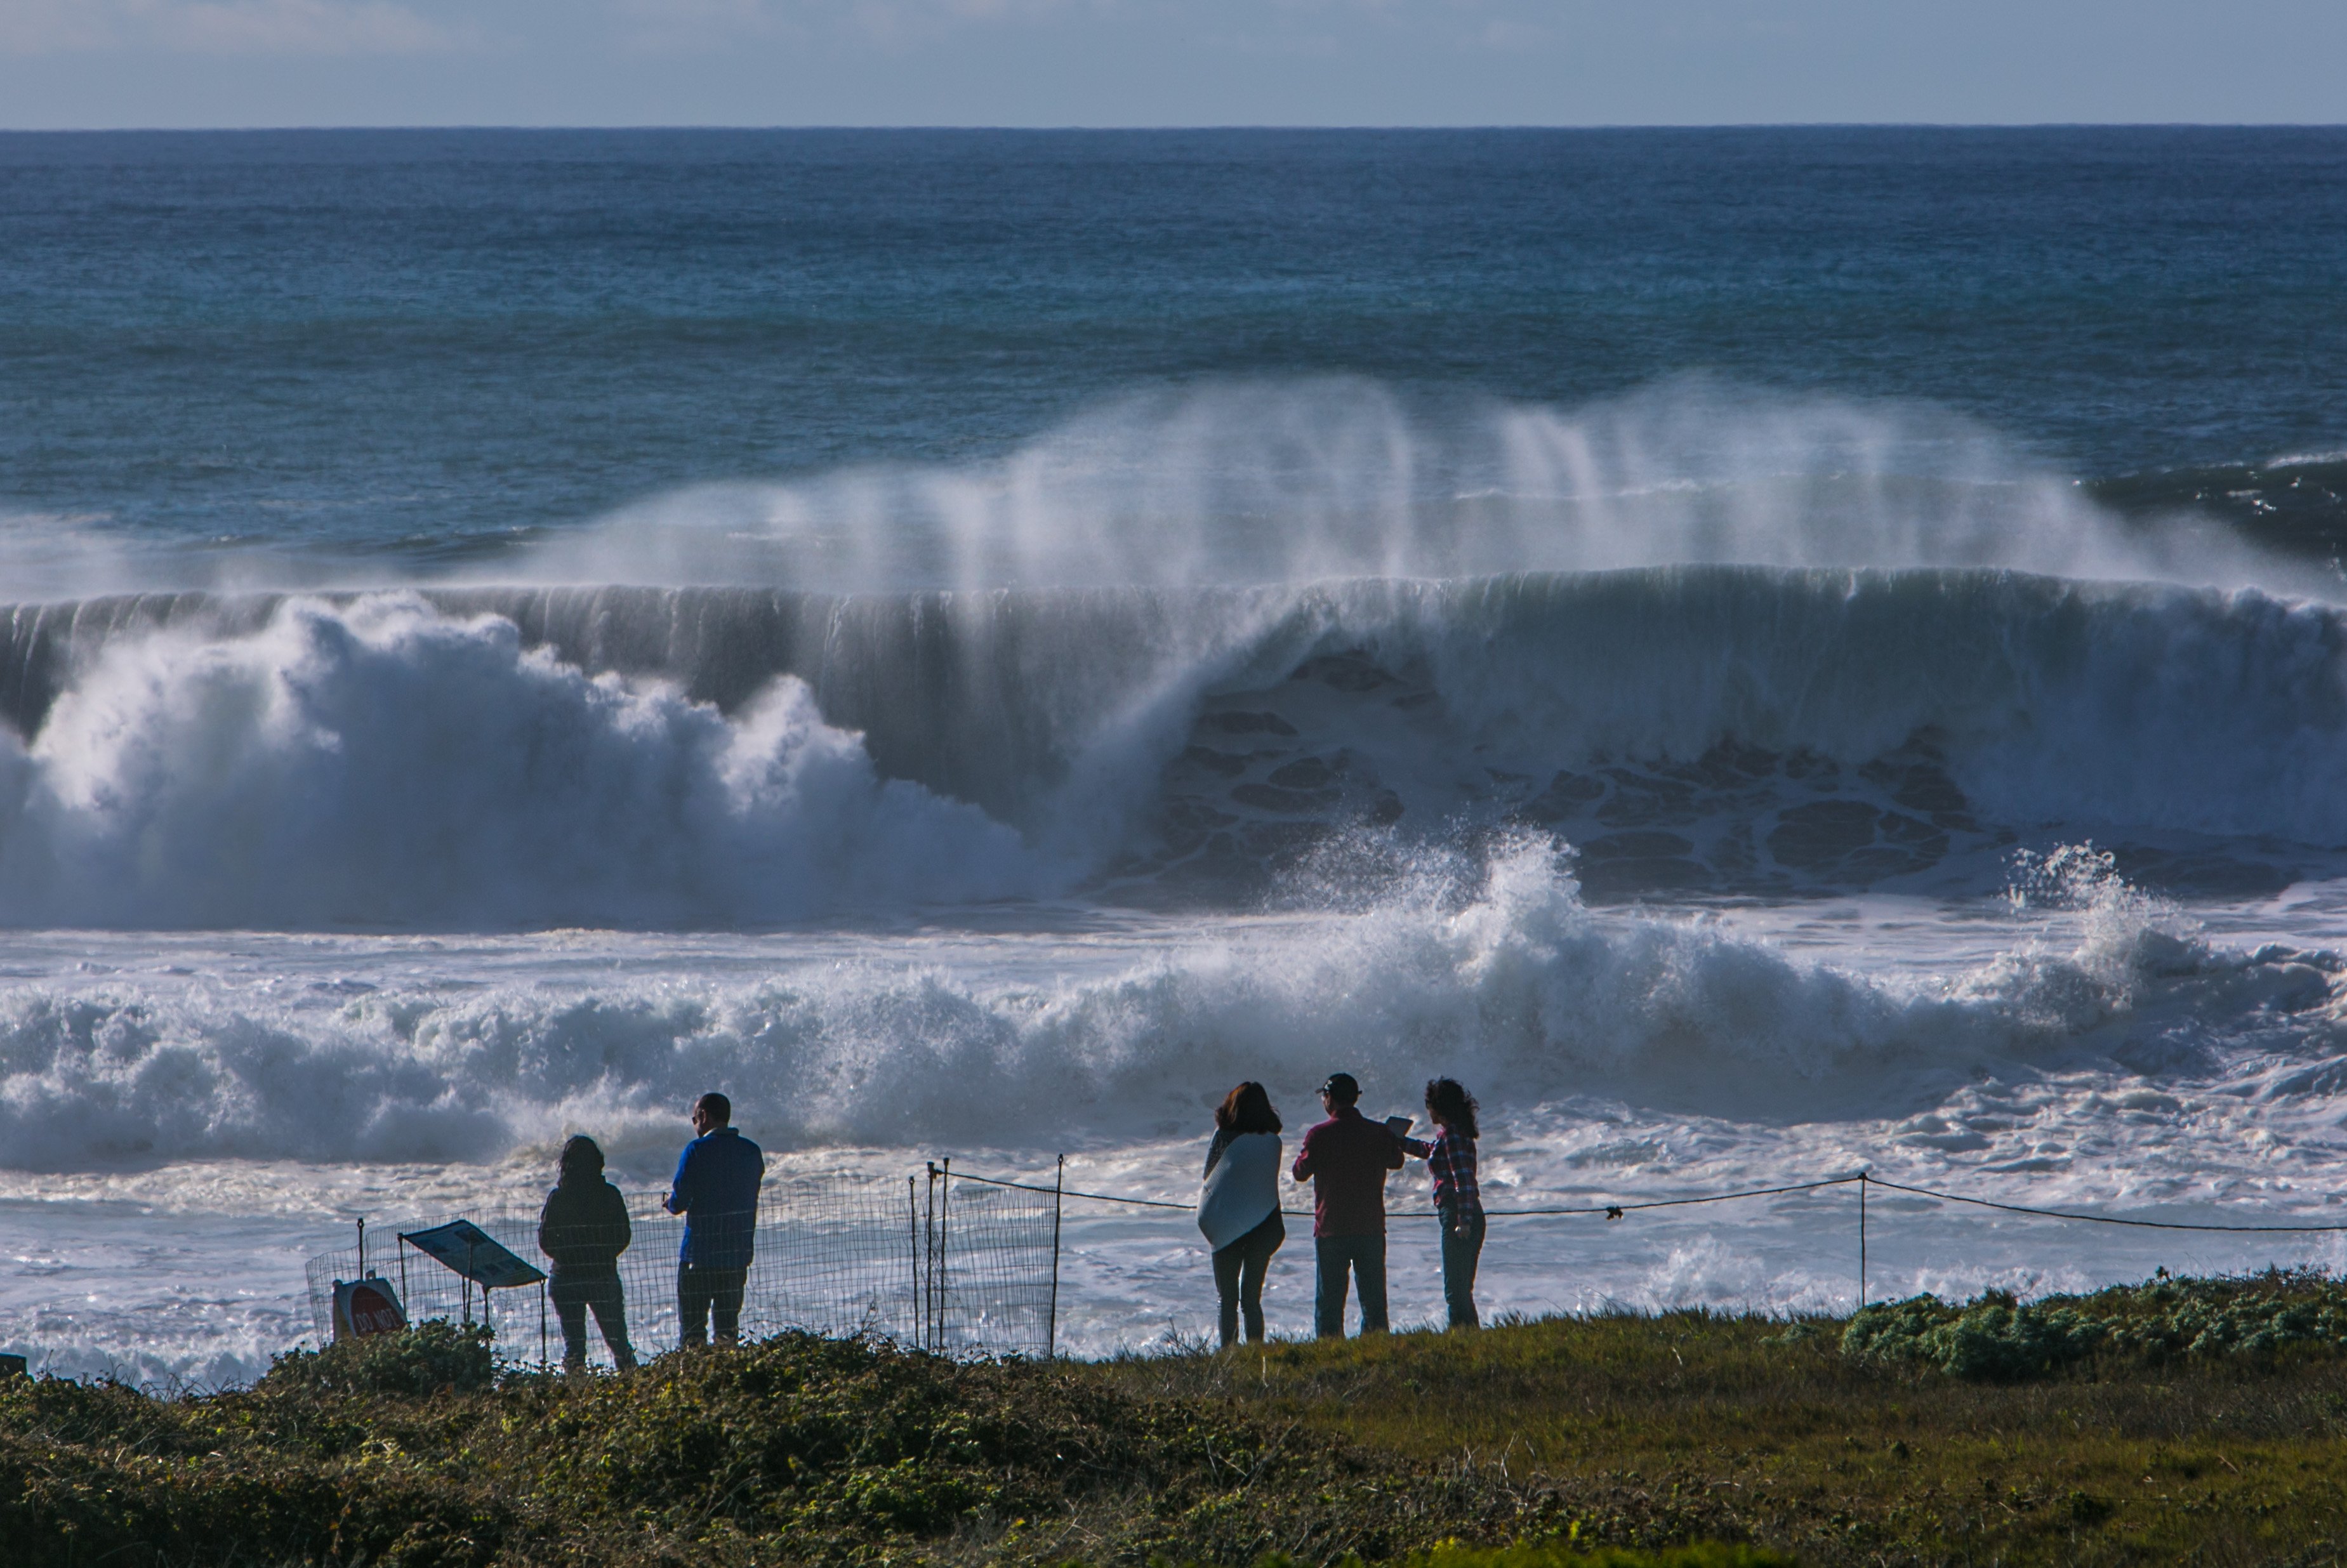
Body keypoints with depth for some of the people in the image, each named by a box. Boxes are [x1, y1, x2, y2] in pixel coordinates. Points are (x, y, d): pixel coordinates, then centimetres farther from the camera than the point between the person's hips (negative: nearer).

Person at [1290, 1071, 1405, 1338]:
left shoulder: (1319, 1135, -11)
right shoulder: (1379, 1133, -1)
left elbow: (1301, 1172, -1)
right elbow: (1396, 1161, 17)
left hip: (1331, 1228, -3)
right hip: (1371, 1226, 3)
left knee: (1329, 1297, 3)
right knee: (1373, 1297, 10)